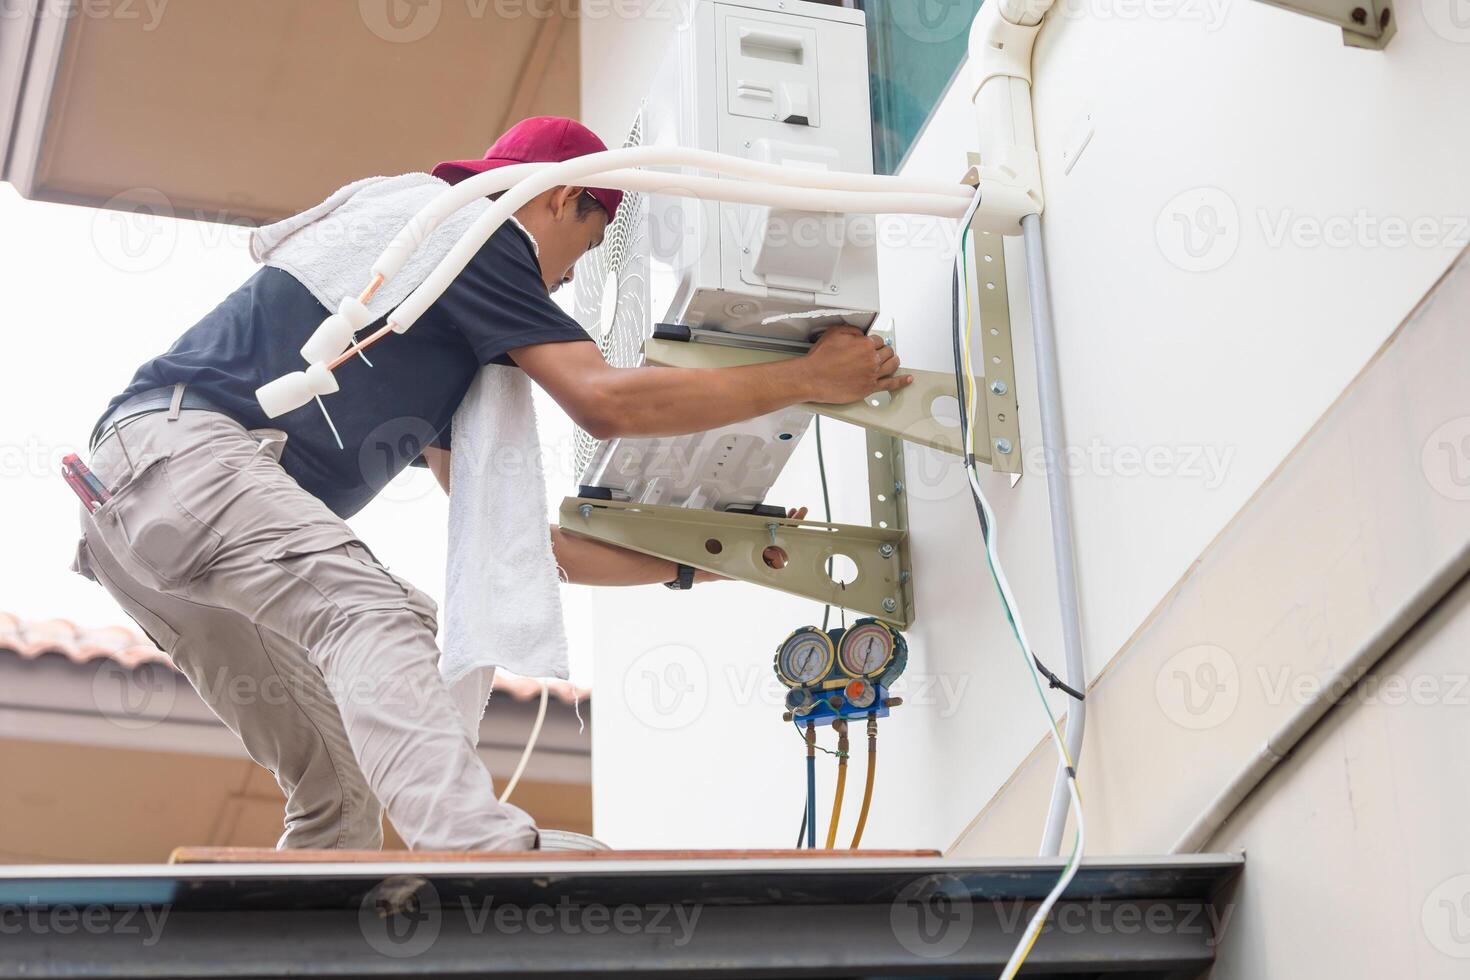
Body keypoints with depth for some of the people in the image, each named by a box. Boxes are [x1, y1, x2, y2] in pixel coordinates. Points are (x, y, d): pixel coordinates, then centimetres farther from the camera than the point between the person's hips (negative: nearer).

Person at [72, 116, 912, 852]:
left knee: (342, 785, 6)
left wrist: (691, 566, 27)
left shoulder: (444, 344, 27)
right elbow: (605, 399, -11)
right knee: (375, 613, -31)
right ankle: (488, 851, -53)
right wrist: (809, 379, -4)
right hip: (175, 442, -10)